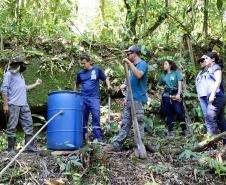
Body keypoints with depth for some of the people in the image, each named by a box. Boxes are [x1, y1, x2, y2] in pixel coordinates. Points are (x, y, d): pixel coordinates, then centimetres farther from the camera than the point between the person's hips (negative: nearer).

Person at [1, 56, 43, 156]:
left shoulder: (20, 75, 22)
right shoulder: (9, 74, -3)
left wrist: (36, 84, 29)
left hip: (24, 105, 8)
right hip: (13, 105, -8)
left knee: (28, 125, 4)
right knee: (12, 127, -3)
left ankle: (29, 146, 9)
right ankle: (11, 149, 4)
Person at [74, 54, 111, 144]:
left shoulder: (97, 70, 0)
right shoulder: (80, 73, 8)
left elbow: (105, 78, 8)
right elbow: (77, 85, 21)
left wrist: (109, 86, -9)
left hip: (94, 98, -3)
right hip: (83, 98, 3)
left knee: (96, 117, -8)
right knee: (83, 118, 7)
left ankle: (98, 138, -4)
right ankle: (83, 138, 17)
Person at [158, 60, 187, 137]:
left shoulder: (176, 72, 6)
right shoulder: (163, 76, 15)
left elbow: (179, 83, -2)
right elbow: (159, 84, 26)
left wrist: (178, 94, -13)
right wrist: (165, 88, 8)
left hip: (176, 95, -3)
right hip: (166, 96, 3)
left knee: (179, 111, -13)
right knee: (169, 113, 4)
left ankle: (184, 129, -2)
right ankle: (170, 131, 8)